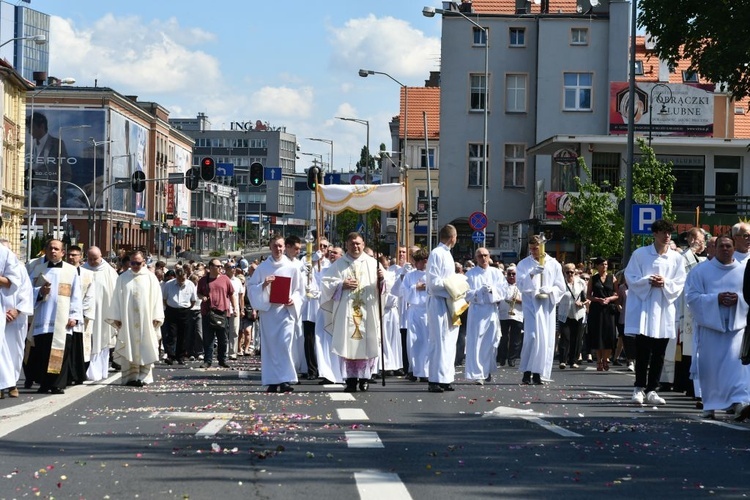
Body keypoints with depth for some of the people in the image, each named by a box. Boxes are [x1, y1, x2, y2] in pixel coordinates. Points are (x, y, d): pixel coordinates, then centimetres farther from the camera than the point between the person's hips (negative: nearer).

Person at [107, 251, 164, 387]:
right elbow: (116, 298, 7)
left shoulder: (150, 278, 4)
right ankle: (130, 377, 2)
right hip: (126, 320, 1)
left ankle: (144, 377, 2)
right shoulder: (123, 278, 7)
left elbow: (156, 298, 2)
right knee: (128, 349, -1)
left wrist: (156, 317, -4)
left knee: (145, 349, -1)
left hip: (145, 320, -1)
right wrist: (116, 317, 0)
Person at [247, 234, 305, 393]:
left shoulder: (292, 267, 6)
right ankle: (272, 381, 4)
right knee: (270, 345, 0)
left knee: (285, 344, -13)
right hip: (267, 310, 1)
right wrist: (263, 285, -11)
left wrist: (293, 300, -9)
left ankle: (285, 380, -11)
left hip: (286, 310, -1)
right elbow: (251, 287, 8)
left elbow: (300, 290, 10)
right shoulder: (262, 267, 8)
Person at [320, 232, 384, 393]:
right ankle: (351, 379, -1)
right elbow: (326, 283, 6)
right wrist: (342, 285, -9)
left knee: (367, 343, -1)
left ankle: (365, 378, 7)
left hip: (367, 312, 0)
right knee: (348, 344, -4)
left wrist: (381, 278, -17)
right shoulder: (338, 265, 10)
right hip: (346, 312, 0)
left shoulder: (372, 263, 10)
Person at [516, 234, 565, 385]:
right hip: (531, 305, -2)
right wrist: (532, 274, -21)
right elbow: (521, 286, -6)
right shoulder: (524, 264, 4)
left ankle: (538, 373, 5)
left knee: (546, 339, -1)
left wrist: (548, 291, -13)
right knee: (532, 336, -14)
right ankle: (527, 371, -5)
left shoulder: (553, 264, 6)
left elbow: (561, 287, 6)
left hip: (547, 306, 2)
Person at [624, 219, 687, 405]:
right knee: (642, 351, -5)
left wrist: (665, 283, -14)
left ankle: (652, 390, 8)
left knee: (658, 353, 3)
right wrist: (648, 281, -15)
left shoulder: (677, 258, 7)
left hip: (664, 308, 2)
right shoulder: (640, 254, 2)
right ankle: (639, 388, 4)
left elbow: (680, 284, 5)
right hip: (643, 308, -2)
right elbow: (631, 278, 1)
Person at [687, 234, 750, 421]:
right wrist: (716, 299, -16)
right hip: (710, 324, -1)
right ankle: (710, 405, 12)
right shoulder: (700, 271, 4)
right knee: (710, 366, 2)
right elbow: (692, 296, -3)